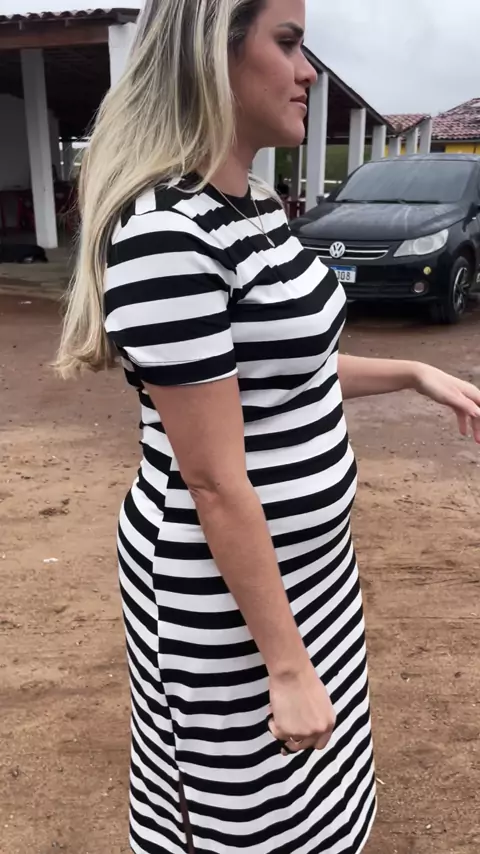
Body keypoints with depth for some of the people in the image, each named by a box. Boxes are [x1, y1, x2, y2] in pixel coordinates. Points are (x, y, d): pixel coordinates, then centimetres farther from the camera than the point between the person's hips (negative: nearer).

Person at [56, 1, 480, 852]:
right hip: (224, 584, -8)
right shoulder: (167, 234, -26)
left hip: (305, 556, 9)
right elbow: (215, 482, -24)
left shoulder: (253, 203, 4)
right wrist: (287, 664, -17)